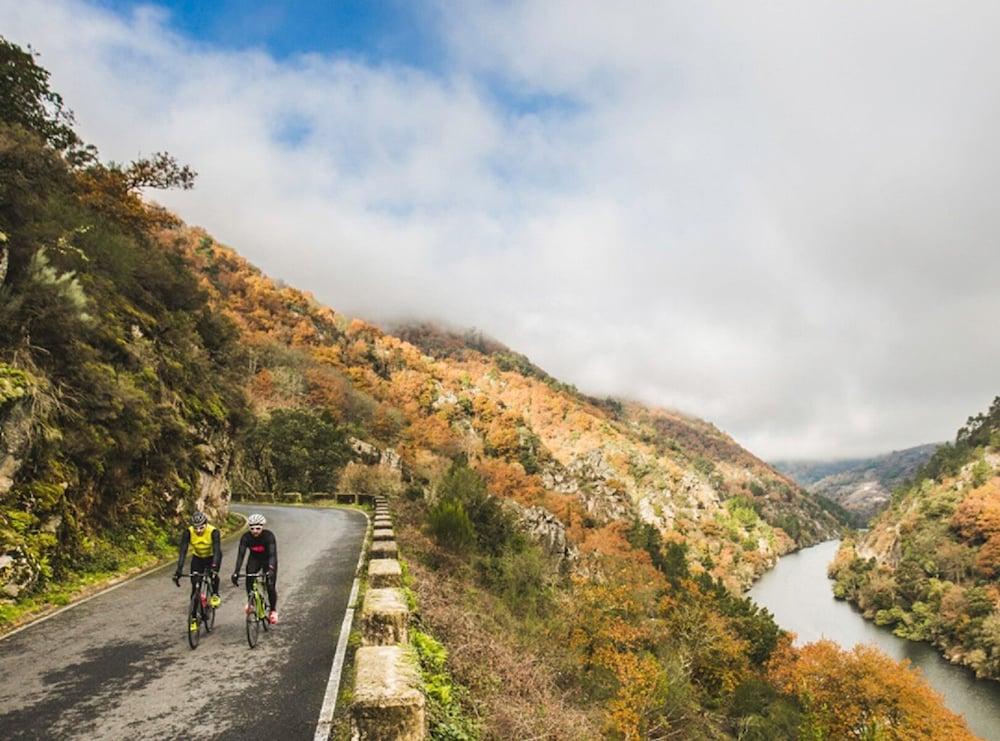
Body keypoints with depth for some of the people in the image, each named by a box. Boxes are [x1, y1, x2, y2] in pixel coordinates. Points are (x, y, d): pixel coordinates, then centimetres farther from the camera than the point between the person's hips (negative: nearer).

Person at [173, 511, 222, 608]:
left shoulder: (213, 531, -32)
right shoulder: (188, 532, -26)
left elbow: (217, 551, -38)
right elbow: (183, 551, -29)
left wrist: (214, 567, -52)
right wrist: (179, 570, -39)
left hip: (211, 558, -2)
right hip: (197, 558, 2)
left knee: (213, 574, -29)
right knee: (195, 586, -9)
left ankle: (215, 595, -4)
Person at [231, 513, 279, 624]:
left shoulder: (269, 536, -31)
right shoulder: (246, 537, -24)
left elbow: (273, 554, -38)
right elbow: (240, 554, -29)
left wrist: (271, 570, -53)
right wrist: (236, 572, -42)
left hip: (268, 561, -2)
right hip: (254, 559, 2)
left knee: (271, 586, -12)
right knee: (249, 580, -24)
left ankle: (273, 610, 11)